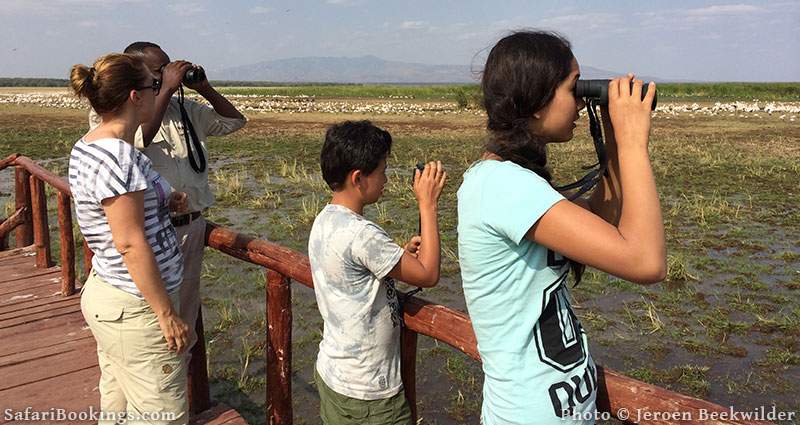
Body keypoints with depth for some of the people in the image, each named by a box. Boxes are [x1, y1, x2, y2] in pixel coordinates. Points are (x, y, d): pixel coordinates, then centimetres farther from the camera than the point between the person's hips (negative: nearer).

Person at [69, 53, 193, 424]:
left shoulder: (86, 146, 8)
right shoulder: (117, 156, -22)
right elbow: (131, 244, -24)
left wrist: (164, 203, 8)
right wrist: (168, 314, -18)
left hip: (104, 293, 10)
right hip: (135, 308, -10)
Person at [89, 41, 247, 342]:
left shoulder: (184, 109, 12)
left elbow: (234, 121, 18)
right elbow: (138, 139, -27)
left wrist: (204, 88, 4)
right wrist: (167, 90, -22)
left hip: (192, 227, 6)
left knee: (186, 316, 19)